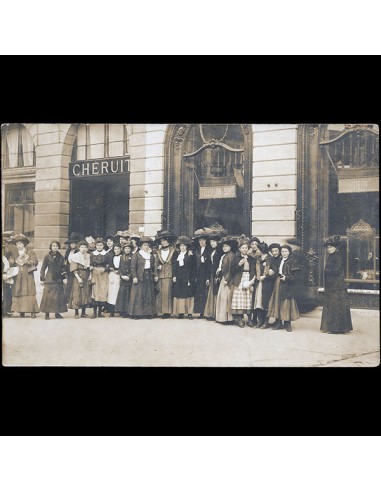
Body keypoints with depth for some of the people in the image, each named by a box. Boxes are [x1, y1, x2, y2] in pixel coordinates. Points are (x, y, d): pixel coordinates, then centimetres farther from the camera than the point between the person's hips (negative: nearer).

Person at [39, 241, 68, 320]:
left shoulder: (61, 257, 11)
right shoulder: (47, 256, 0)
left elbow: (63, 268, 14)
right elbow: (43, 268, 1)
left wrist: (64, 277, 2)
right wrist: (42, 279, -3)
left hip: (58, 279, 4)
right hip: (49, 278, -4)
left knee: (59, 295, 1)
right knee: (49, 295, -6)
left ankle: (57, 313, 9)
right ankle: (47, 313, -1)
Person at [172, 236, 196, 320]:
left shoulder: (190, 255, -2)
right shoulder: (177, 255, 13)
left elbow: (193, 268, -6)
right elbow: (175, 266, 12)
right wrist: (174, 276, 3)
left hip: (187, 277, -4)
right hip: (179, 278, 5)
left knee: (188, 294, -4)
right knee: (179, 294, 2)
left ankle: (190, 312, 0)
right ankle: (181, 312, 6)